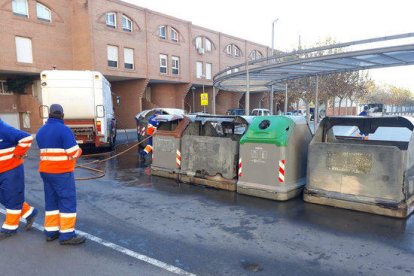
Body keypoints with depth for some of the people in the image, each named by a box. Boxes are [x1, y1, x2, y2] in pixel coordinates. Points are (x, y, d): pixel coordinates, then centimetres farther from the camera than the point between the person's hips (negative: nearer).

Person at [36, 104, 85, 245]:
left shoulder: (41, 131, 11)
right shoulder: (64, 130, -13)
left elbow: (46, 150, 14)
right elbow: (74, 153, -15)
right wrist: (79, 150, 5)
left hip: (45, 171, 8)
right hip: (61, 172, -8)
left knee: (51, 201, 15)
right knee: (68, 201, -2)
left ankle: (51, 231, 21)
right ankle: (67, 235, 1)